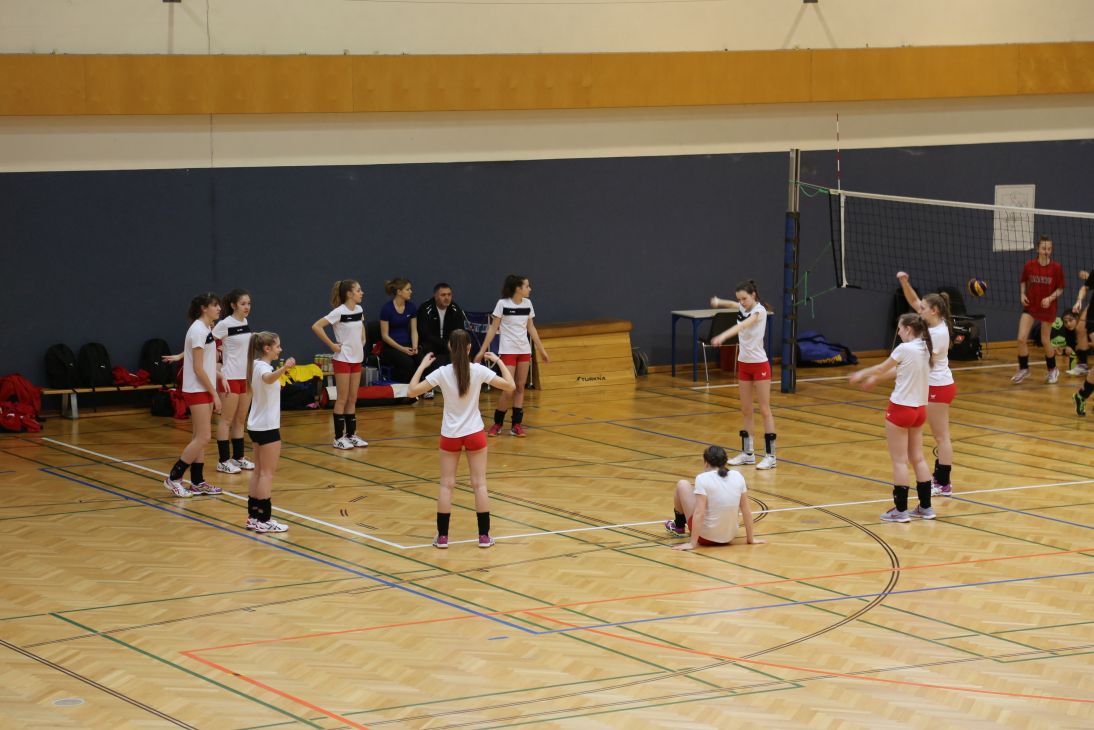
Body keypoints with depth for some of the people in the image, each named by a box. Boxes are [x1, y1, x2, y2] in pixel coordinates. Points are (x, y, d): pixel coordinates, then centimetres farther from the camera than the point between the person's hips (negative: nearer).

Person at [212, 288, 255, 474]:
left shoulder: (245, 323, 8)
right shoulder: (224, 325, -14)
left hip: (246, 376, 7)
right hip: (230, 377, -7)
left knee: (241, 420, 11)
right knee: (227, 419, -2)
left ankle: (238, 457, 18)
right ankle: (223, 461, 2)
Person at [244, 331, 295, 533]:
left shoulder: (257, 365, 8)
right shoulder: (263, 367, -19)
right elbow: (268, 378, -46)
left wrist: (283, 369, 49)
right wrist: (283, 368, -64)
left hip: (257, 425, 10)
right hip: (267, 427, -10)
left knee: (259, 470, 13)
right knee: (267, 472, -5)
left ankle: (254, 516, 15)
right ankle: (264, 520, -5)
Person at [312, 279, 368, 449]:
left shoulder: (359, 310, 4)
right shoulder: (339, 312, -17)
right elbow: (316, 326, -20)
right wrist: (331, 345, -18)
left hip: (357, 359, 7)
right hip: (343, 359, -7)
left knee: (352, 399, 10)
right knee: (342, 399, -2)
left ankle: (351, 435, 15)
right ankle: (339, 437, 3)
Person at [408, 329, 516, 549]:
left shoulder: (442, 373, -12)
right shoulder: (478, 371, -12)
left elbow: (411, 391, -11)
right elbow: (510, 386, -10)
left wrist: (422, 366, -1)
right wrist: (499, 362, 1)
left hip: (450, 435, 0)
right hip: (474, 433, 0)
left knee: (446, 485, 8)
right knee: (479, 484, 7)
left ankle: (442, 536, 7)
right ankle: (484, 536, 8)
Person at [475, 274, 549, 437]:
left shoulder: (527, 303, 5)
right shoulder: (502, 304, -10)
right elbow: (493, 328, -7)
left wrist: (541, 349, 16)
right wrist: (482, 350, -10)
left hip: (524, 350, 5)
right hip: (508, 350, -5)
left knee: (520, 387, 4)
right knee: (508, 389, -7)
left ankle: (517, 424, 8)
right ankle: (497, 424, 8)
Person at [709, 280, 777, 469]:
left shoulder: (759, 310, -18)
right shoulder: (742, 308, 6)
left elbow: (743, 325, -34)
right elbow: (731, 304, -9)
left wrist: (723, 336, -50)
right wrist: (718, 302, -33)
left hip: (759, 365, -7)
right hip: (743, 363, 7)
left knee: (765, 410, -3)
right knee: (745, 411, 9)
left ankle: (770, 456, -1)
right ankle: (747, 453, 16)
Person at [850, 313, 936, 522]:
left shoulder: (905, 349, -17)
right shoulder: (924, 349, 7)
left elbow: (883, 368, -3)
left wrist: (862, 373, 15)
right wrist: (874, 378, 29)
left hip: (901, 408, -8)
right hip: (919, 409, 8)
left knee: (899, 460, -1)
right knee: (918, 458, 14)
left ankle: (901, 509, 2)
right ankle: (925, 507, 16)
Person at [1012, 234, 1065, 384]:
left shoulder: (1056, 268, -11)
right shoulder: (1029, 265, -6)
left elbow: (1060, 289, -4)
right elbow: (1023, 282, 11)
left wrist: (1051, 298, -20)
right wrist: (1022, 294, -5)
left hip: (1047, 308, -2)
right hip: (1030, 306, 2)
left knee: (1045, 341, 7)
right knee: (1021, 338, -8)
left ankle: (1052, 370, 29)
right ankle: (1023, 369, 12)